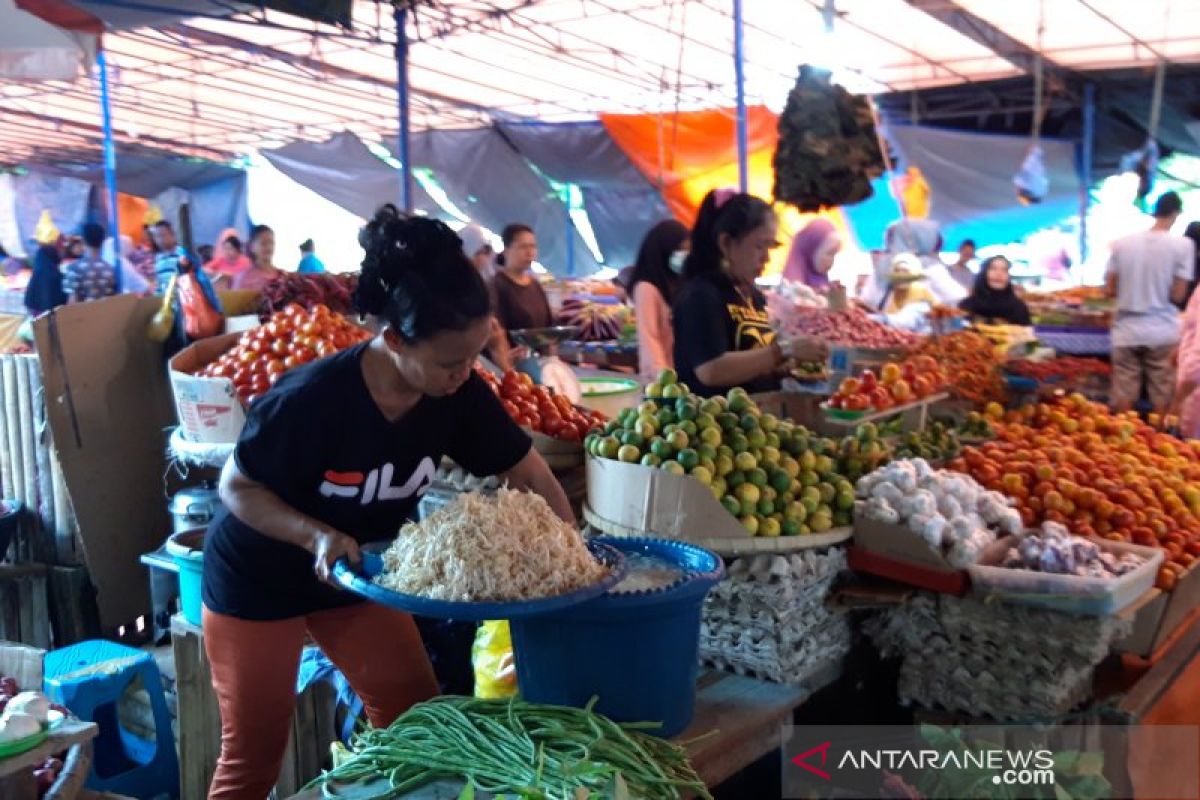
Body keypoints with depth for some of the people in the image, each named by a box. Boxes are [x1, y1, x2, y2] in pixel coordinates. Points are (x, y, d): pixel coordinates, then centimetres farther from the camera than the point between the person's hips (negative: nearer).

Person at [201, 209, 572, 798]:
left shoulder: (459, 394, -18)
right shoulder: (311, 399, -33)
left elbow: (527, 472, -7)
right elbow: (236, 488, -21)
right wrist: (317, 535, -35)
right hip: (258, 581, -5)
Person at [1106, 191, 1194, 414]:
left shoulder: (1122, 243, 1)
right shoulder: (1183, 245, -6)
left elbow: (1111, 290, 4)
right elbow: (1177, 295, -8)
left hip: (1127, 331, 2)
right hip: (1163, 332, -2)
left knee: (1123, 400, 6)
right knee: (1163, 402, 5)